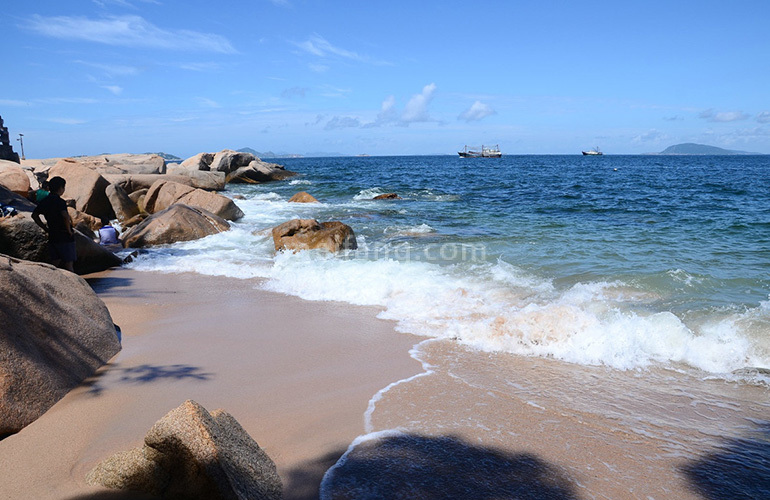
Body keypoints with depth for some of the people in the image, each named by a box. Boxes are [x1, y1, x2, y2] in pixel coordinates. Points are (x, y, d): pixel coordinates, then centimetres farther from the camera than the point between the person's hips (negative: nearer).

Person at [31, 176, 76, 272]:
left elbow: (34, 215, 16)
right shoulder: (59, 201, -16)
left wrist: (45, 228, 15)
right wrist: (69, 230, -16)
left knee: (54, 264, 12)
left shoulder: (44, 201, 8)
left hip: (52, 237, 7)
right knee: (69, 264, -1)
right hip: (64, 237, -7)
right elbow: (66, 217, -30)